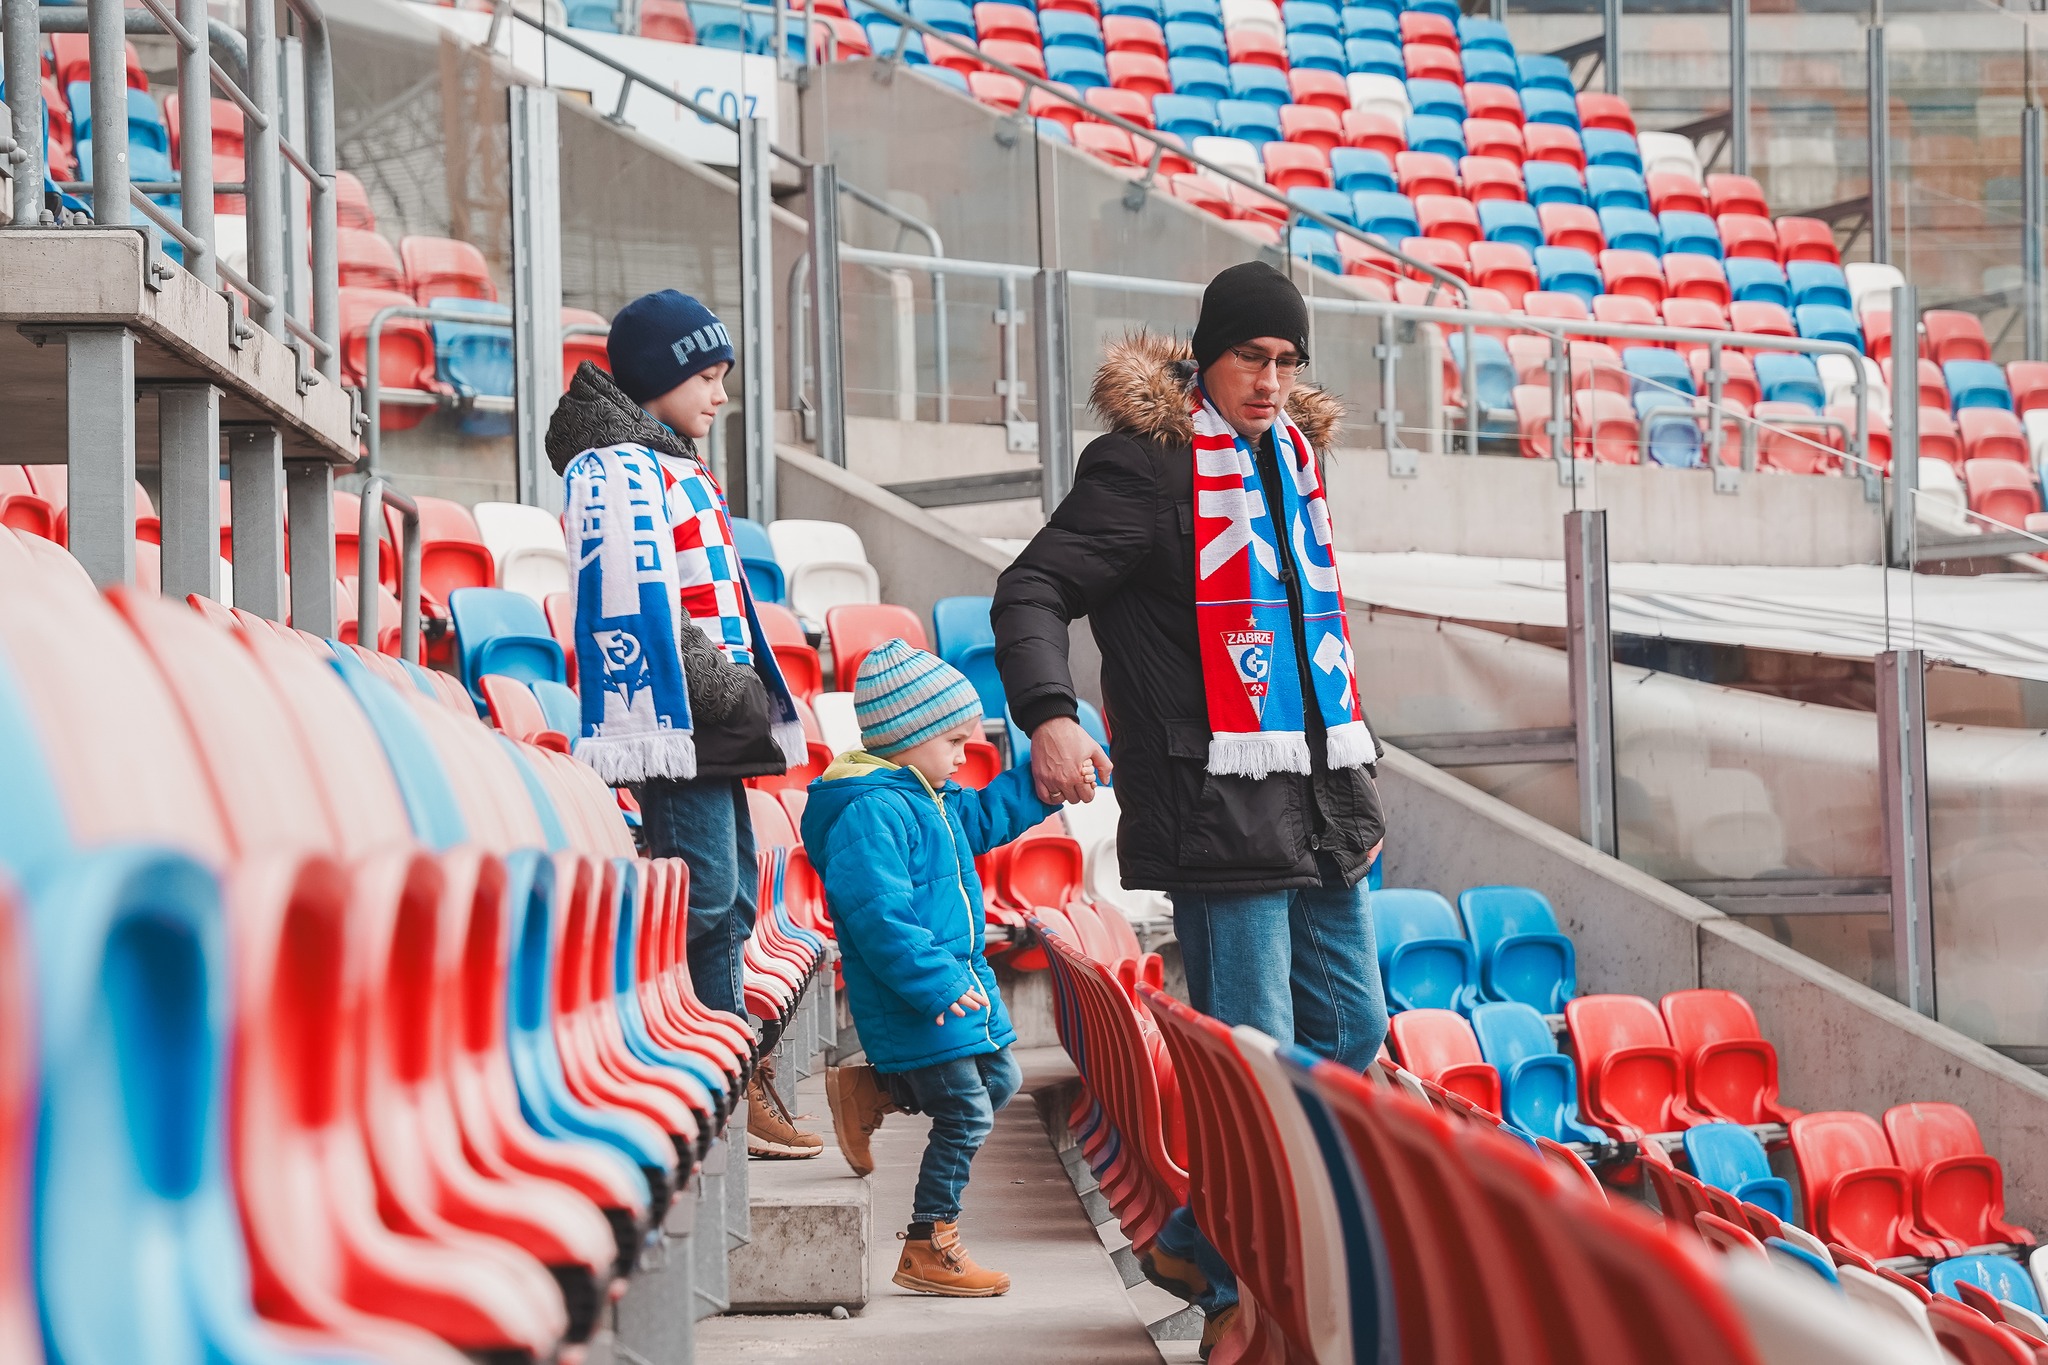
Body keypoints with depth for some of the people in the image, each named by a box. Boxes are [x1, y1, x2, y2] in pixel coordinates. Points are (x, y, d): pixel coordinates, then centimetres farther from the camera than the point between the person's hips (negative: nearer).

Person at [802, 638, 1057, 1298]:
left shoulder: (933, 799, 11)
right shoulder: (870, 811, -22)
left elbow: (985, 817, 31)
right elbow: (879, 914, -28)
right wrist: (935, 982, -29)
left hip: (957, 982, 10)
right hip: (913, 1002, -10)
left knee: (998, 1079, 19)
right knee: (965, 1116, -4)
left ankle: (868, 1092, 26)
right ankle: (928, 1248, 8)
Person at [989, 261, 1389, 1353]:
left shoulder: (1295, 453, 16)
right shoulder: (1149, 461, -8)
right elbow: (1032, 590, -13)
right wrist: (1049, 717, -29)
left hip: (1323, 799, 9)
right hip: (1220, 806, -9)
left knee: (1351, 1024, 12)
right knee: (1252, 1052, -7)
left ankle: (1197, 1240, 24)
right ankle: (1237, 1302, 5)